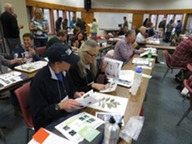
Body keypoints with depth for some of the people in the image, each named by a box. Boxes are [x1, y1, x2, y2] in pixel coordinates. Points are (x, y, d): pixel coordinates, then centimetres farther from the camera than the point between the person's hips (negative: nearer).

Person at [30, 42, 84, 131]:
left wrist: (75, 94, -4)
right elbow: (38, 114, -19)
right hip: (49, 124, -6)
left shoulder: (63, 71, -2)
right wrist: (59, 106, -28)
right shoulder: (39, 81, -24)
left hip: (67, 114, 7)